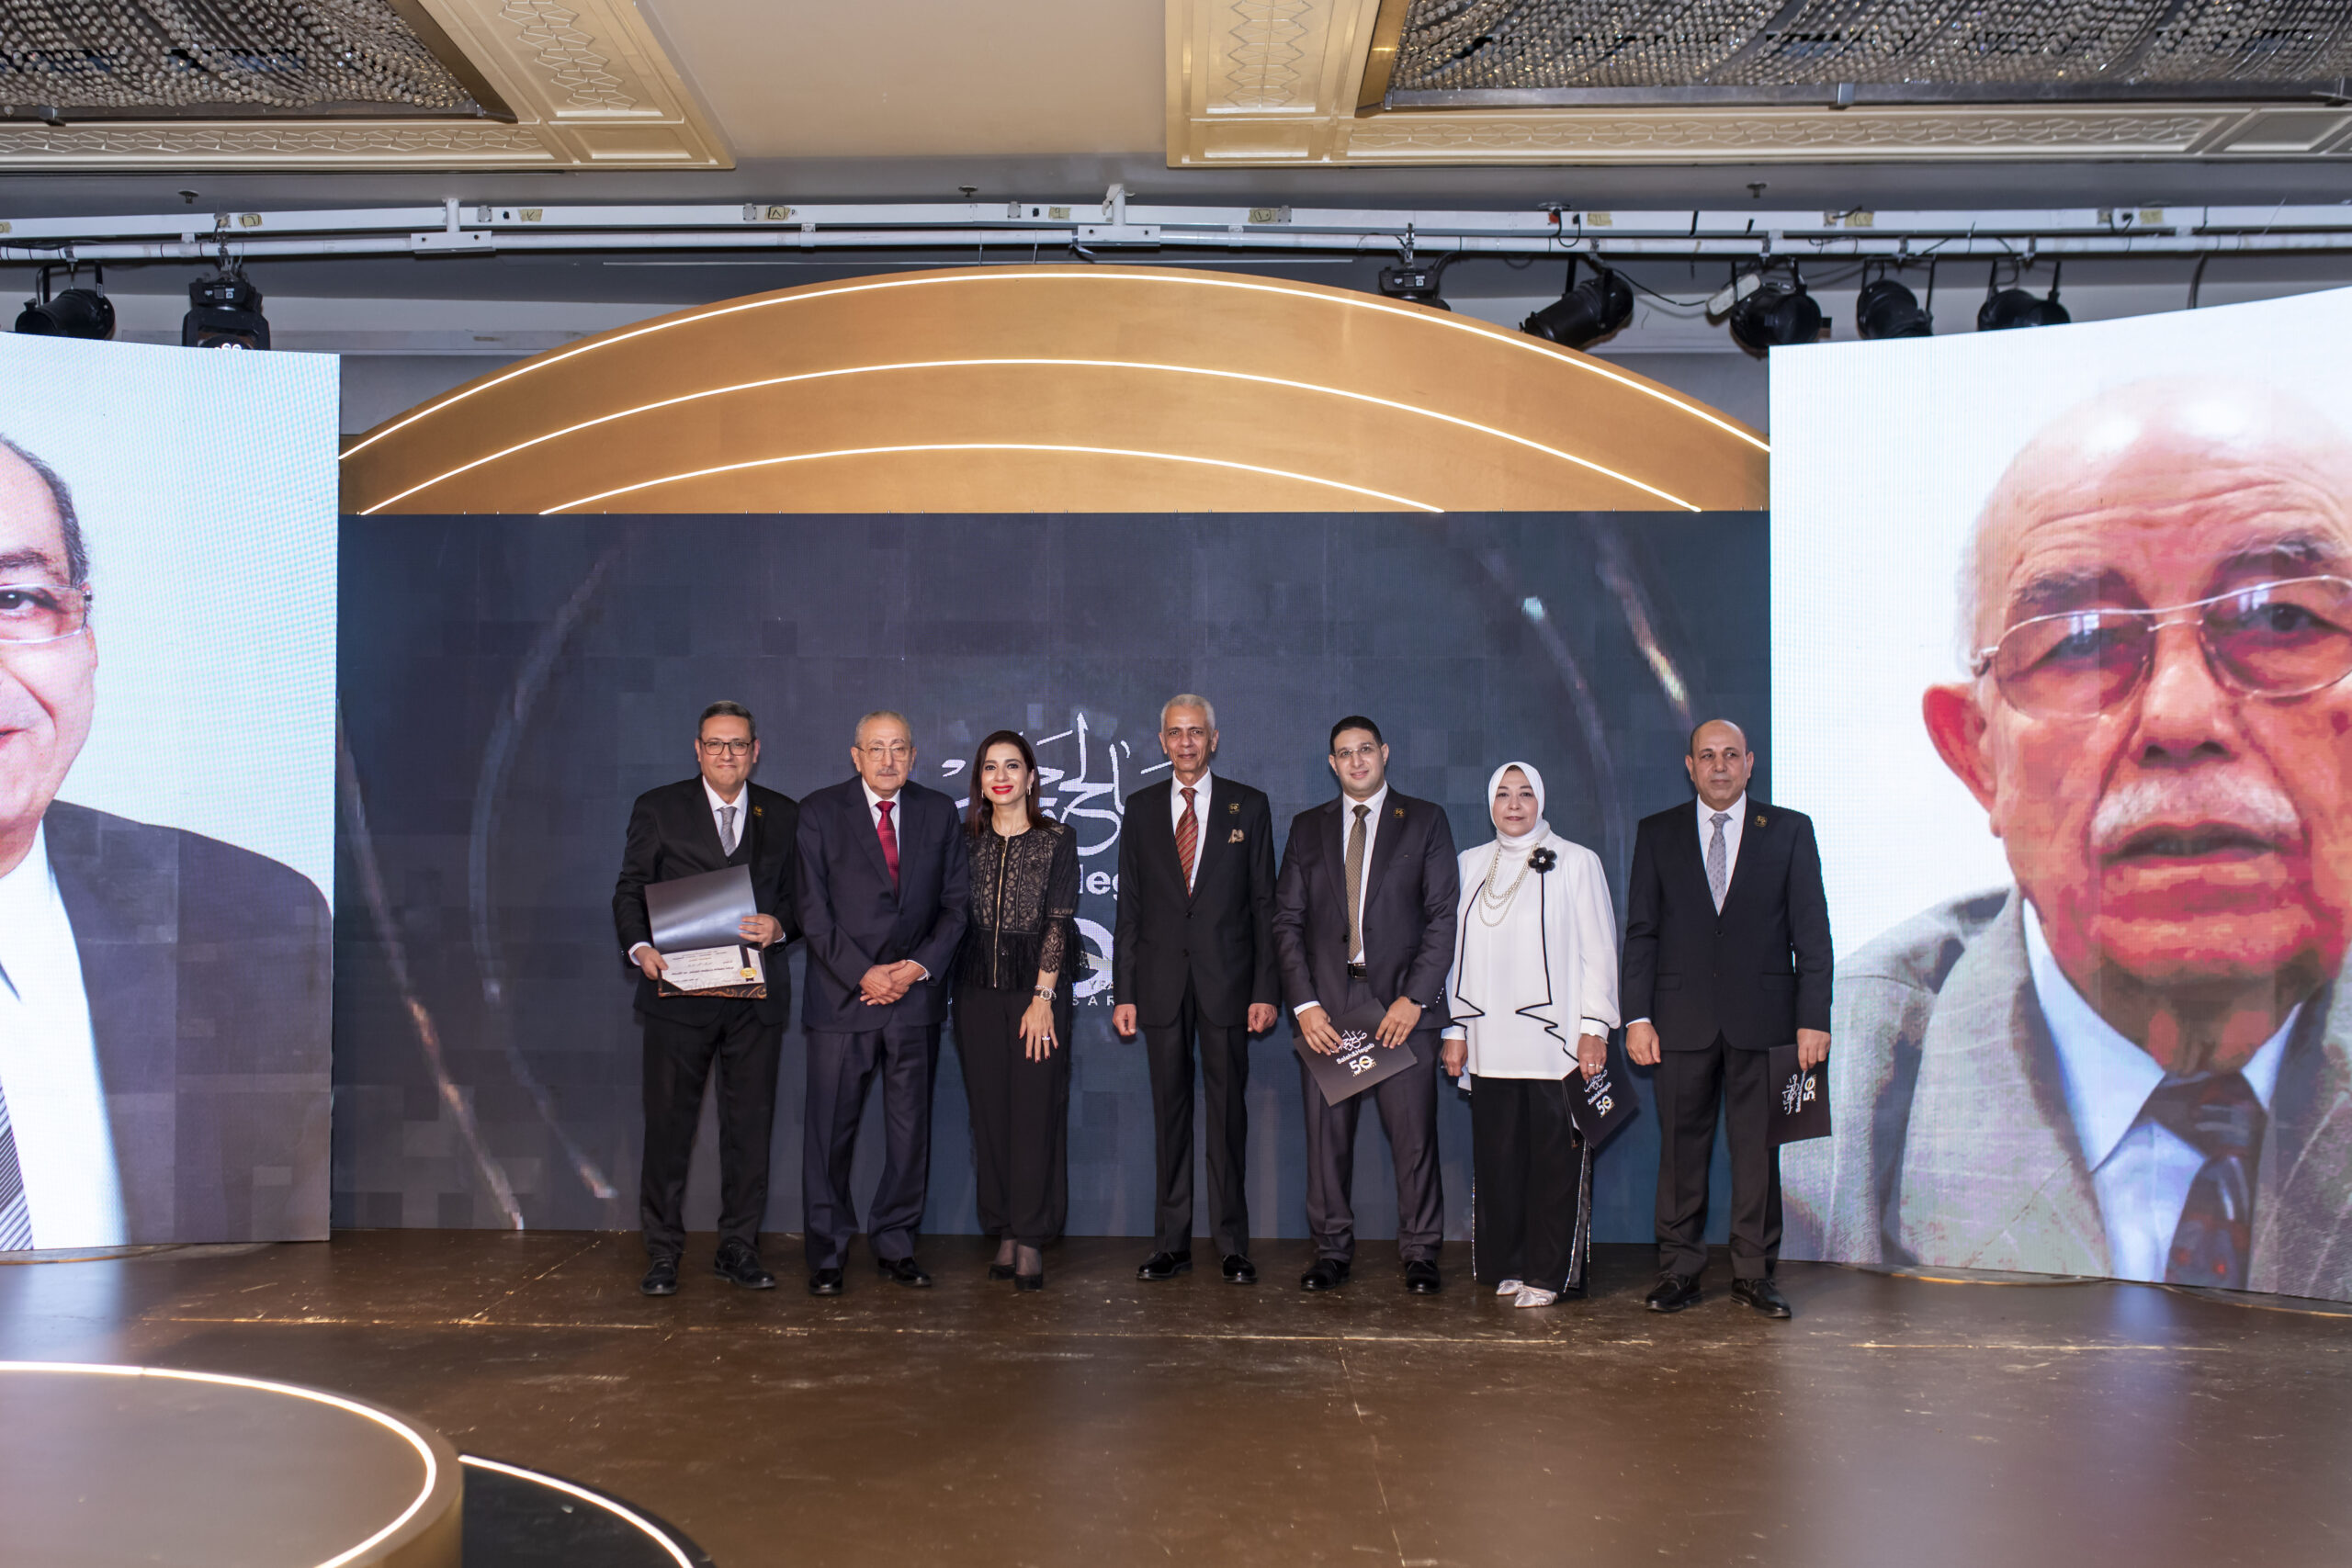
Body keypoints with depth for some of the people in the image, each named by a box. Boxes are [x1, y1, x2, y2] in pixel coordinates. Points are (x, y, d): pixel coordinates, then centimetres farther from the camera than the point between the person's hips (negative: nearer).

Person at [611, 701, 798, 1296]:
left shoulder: (783, 815, 10)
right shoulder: (658, 808, 5)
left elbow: (799, 896, 12)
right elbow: (629, 891, 2)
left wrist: (779, 925, -9)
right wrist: (641, 948, -15)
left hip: (757, 997, 2)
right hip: (680, 993, -2)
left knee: (750, 1125, 6)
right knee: (669, 1124, 2)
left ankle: (739, 1248, 18)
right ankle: (662, 1254, 12)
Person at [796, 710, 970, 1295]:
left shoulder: (939, 813, 9)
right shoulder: (820, 812, 1)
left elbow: (957, 902, 8)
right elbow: (813, 910, -4)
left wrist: (920, 967, -6)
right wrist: (862, 974, -12)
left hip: (916, 993, 3)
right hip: (842, 997, -2)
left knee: (911, 1127, 6)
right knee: (830, 1130, 0)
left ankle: (895, 1245, 18)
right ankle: (826, 1253, 11)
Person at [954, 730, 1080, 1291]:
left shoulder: (1057, 841, 1)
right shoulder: (965, 841, 10)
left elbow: (1059, 920, -4)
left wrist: (1043, 997, -12)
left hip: (1038, 986, -3)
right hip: (978, 988, 3)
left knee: (1036, 1112, -5)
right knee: (990, 1112, 4)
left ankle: (1031, 1240, 1)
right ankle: (1004, 1235, 12)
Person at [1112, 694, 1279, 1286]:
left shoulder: (1248, 806, 5)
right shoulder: (1142, 808, 9)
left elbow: (1264, 902, 3)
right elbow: (1129, 904, 8)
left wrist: (1266, 989, -4)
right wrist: (1123, 992, 2)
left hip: (1226, 980, -1)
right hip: (1161, 981, 1)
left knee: (1228, 1110, 2)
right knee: (1170, 1111, 5)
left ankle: (1232, 1245, 10)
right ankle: (1172, 1243, 12)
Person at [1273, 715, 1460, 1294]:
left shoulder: (1424, 820, 7)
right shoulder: (1308, 827, 13)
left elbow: (1444, 916, 1)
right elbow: (1286, 919, 9)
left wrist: (1414, 997, -10)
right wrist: (1304, 1002, -3)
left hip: (1401, 1001, -2)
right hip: (1325, 1006, 2)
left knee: (1414, 1134, -2)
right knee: (1326, 1133, 4)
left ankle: (1420, 1254, 9)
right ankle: (1332, 1251, 15)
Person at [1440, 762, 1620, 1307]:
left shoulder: (1576, 863, 3)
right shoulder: (1470, 865, 13)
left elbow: (1599, 951, 2)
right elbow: (1457, 951, 15)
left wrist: (1594, 1028, -5)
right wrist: (1455, 1028, 10)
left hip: (1555, 1042, -3)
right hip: (1490, 1044, 3)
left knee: (1555, 1161, -2)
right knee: (1497, 1158, 4)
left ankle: (1547, 1274, 7)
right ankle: (1507, 1266, 15)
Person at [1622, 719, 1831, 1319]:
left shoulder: (1790, 830, 6)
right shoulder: (1657, 834, 9)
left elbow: (1812, 931, 3)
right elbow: (1640, 931, 6)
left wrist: (1813, 1018, -4)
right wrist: (1638, 1016, -2)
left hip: (1762, 1017, 0)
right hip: (1682, 1017, 0)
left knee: (1758, 1146, 4)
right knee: (1681, 1146, 3)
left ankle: (1754, 1271, 15)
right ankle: (1679, 1270, 13)